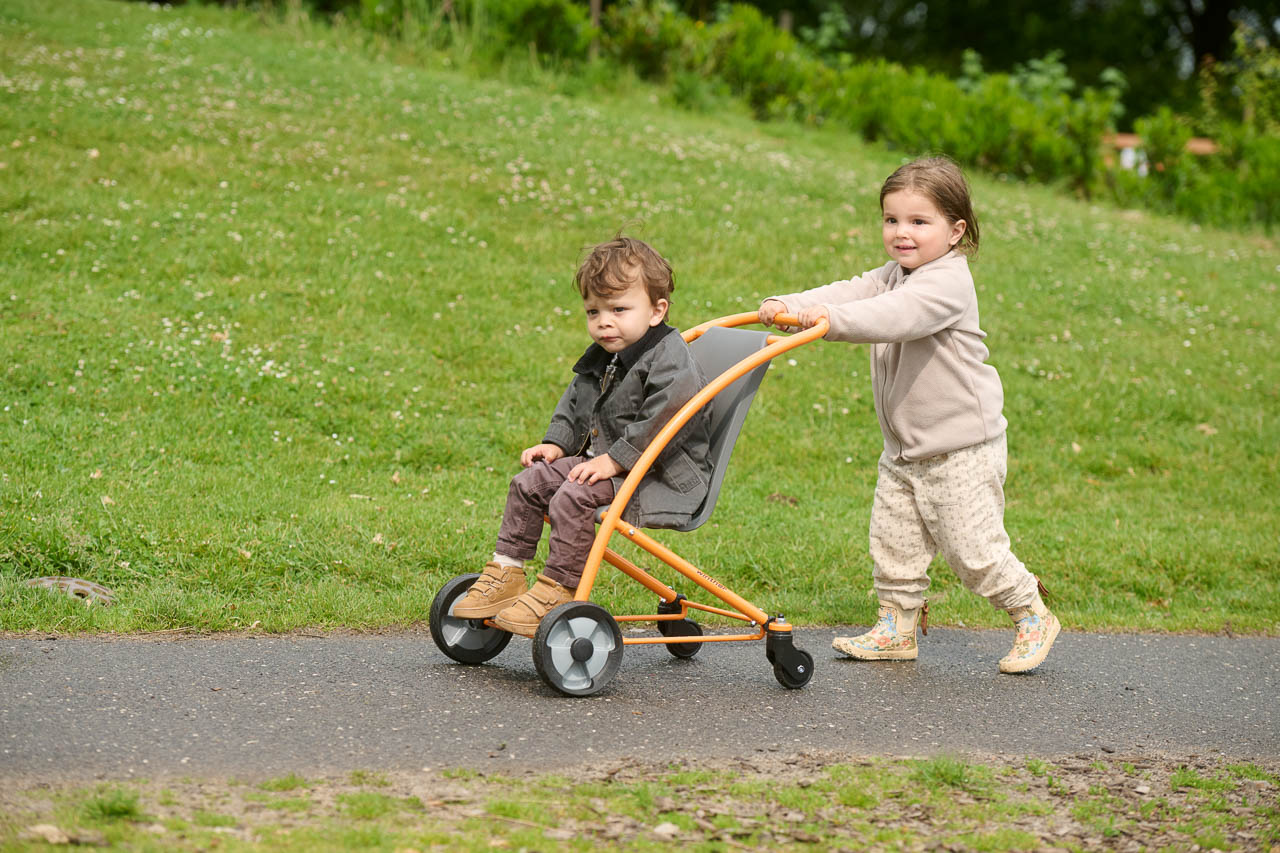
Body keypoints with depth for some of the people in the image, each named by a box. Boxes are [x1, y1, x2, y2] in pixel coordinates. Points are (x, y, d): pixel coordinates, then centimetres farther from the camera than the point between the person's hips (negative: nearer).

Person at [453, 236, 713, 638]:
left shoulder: (670, 359, -17)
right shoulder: (600, 358, 12)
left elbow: (663, 418, -28)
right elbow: (576, 402, 25)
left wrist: (616, 459, -27)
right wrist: (557, 442, 8)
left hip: (661, 476, -10)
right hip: (603, 459, 10)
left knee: (573, 497, -28)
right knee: (529, 483, 2)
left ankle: (557, 590, -20)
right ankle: (506, 573, 8)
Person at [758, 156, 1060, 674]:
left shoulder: (948, 282, -19)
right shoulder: (892, 276, 9)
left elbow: (898, 316, -37)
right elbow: (849, 292, -6)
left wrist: (831, 319, -49)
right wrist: (790, 305, -24)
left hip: (962, 449, -8)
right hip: (904, 450, 8)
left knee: (972, 549, -3)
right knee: (892, 540, 10)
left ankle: (1033, 617, 16)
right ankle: (897, 627, 23)